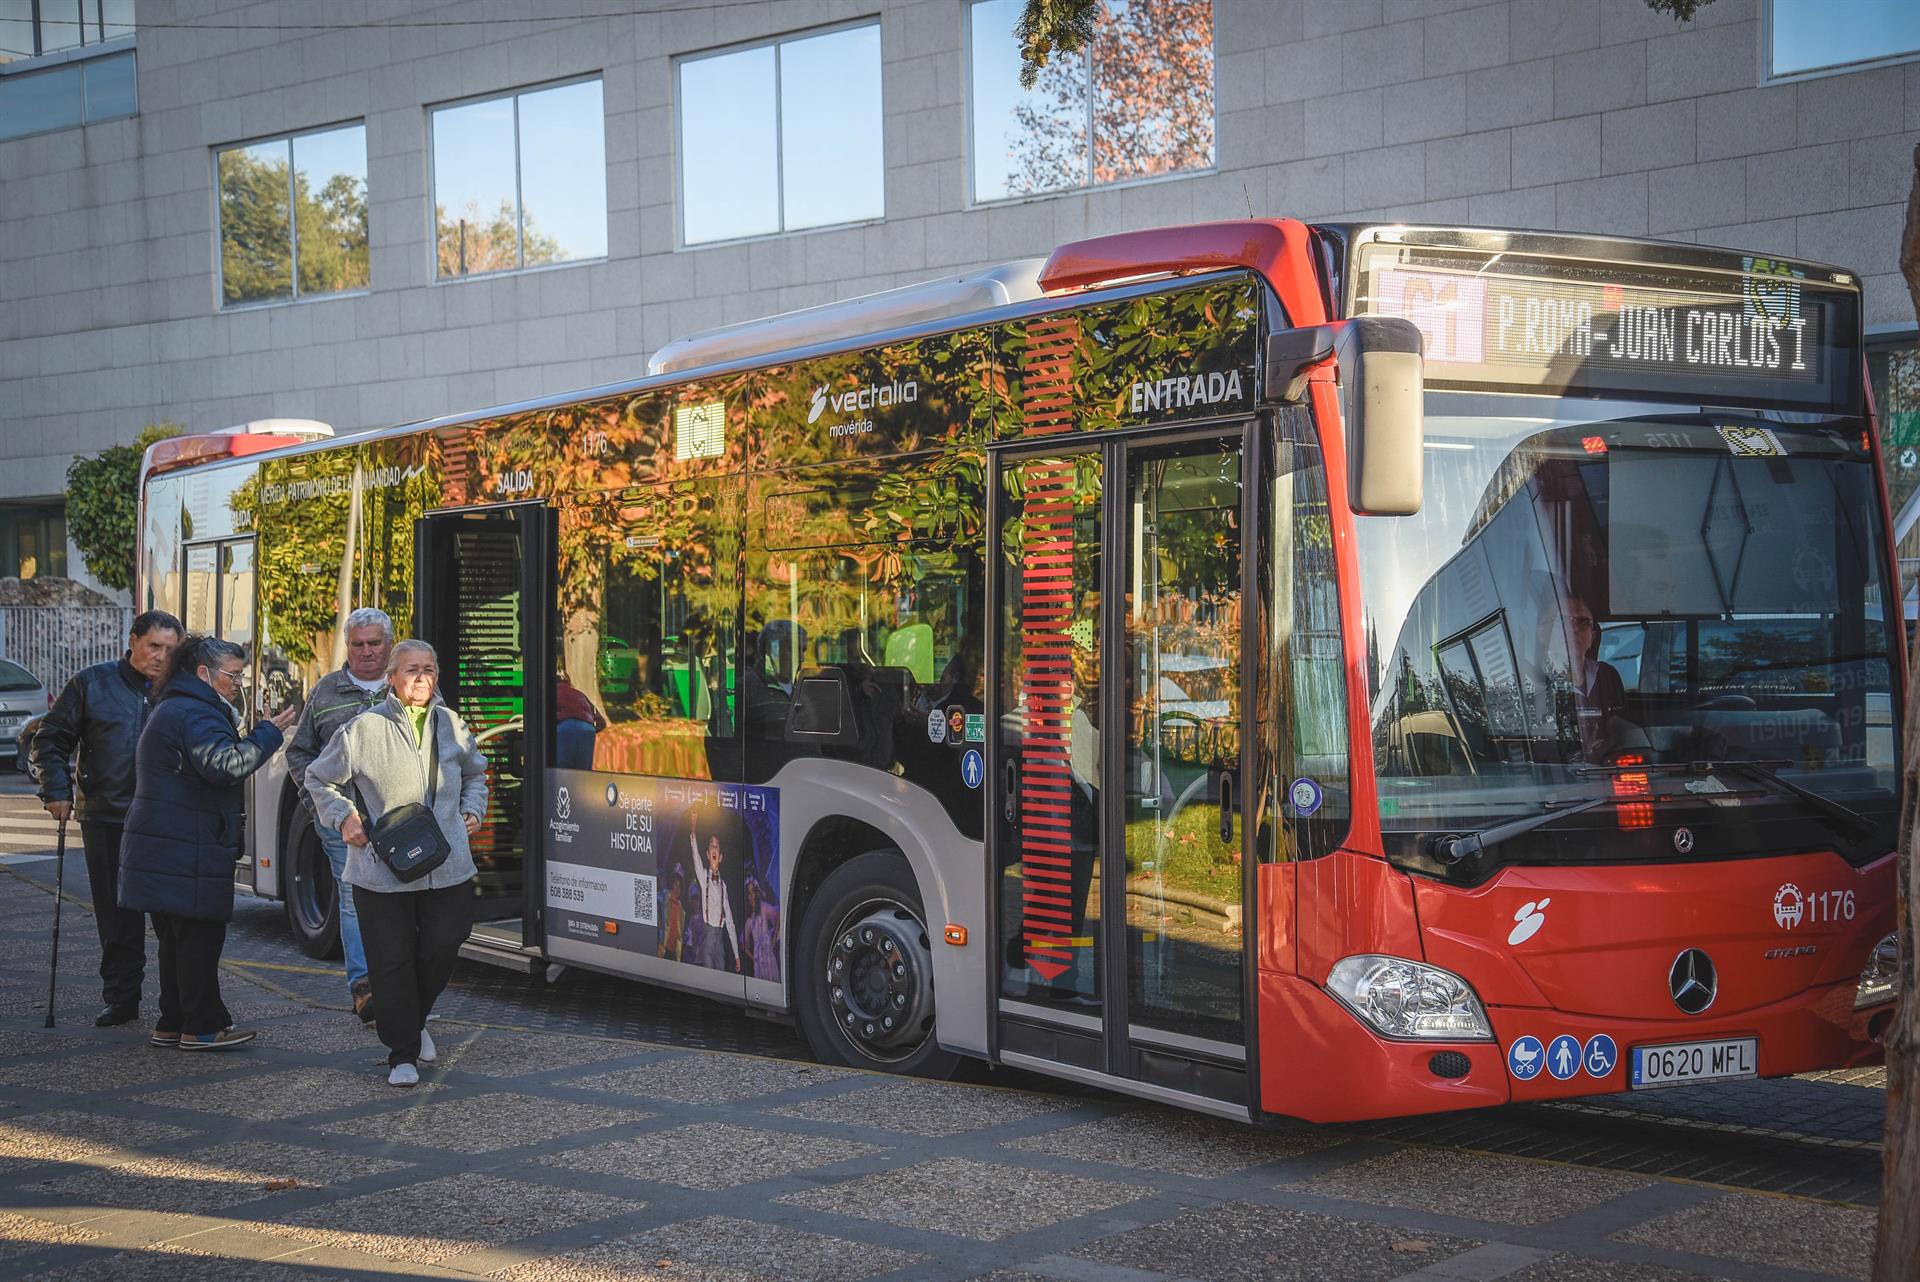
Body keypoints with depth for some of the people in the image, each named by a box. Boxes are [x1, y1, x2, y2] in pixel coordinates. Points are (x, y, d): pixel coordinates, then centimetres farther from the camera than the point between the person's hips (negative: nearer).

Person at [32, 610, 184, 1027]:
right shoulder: (92, 683, 2)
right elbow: (51, 740, 8)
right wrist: (57, 792, -3)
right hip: (105, 820, 1)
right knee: (115, 915, 7)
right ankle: (121, 998, 16)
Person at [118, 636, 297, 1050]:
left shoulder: (174, 710, 21)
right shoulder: (194, 715, -15)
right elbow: (225, 764, -28)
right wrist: (268, 733, -19)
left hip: (168, 851, 11)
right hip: (187, 855, -11)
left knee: (179, 938, 15)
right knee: (200, 937, -5)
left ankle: (173, 1024, 20)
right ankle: (202, 1027, -1)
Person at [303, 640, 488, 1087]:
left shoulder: (451, 725, 9)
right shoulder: (363, 730, -4)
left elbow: (474, 773, 28)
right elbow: (320, 779, 9)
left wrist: (472, 810, 12)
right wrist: (343, 817, -4)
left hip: (447, 865, 4)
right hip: (382, 870, -3)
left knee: (443, 946, 6)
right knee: (392, 961, -1)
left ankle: (415, 1021, 35)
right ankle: (402, 1054, 10)